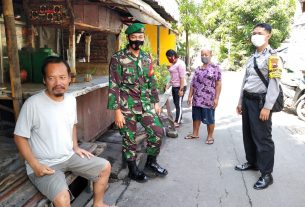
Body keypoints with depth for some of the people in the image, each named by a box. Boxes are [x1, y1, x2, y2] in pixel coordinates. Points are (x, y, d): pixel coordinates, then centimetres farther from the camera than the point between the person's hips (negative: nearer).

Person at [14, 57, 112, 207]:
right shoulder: (32, 104, -20)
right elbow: (20, 137, -12)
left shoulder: (71, 99, 0)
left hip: (69, 156, 7)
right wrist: (35, 165, -18)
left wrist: (75, 147, 7)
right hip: (44, 164, -6)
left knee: (105, 167, 7)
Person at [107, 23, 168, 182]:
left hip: (145, 104, 5)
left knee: (157, 132, 3)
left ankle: (151, 162, 27)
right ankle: (133, 170, 27)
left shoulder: (147, 58, 9)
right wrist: (117, 110, -14)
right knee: (129, 139, 7)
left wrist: (155, 102, 14)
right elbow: (114, 86, -11)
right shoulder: (118, 58, -8)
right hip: (127, 107, -5)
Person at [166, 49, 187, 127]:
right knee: (176, 104, 13)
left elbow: (182, 77, -18)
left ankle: (177, 122, 3)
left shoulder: (180, 64, -14)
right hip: (174, 86, 9)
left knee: (179, 105, -3)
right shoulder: (173, 64, 13)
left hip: (179, 87, -9)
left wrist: (181, 89, -21)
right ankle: (179, 119, 24)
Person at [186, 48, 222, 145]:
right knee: (196, 117, 14)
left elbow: (218, 84, -8)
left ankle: (210, 136, 19)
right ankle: (195, 133, 28)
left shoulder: (215, 68, -5)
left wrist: (216, 98, -14)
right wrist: (190, 96, 9)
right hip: (196, 99, 5)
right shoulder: (198, 69, 11)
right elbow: (193, 84, 13)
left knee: (209, 119, 5)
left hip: (209, 99, -5)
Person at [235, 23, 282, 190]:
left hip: (260, 101, -8)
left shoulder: (273, 56, -9)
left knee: (262, 137, -2)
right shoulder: (251, 58, 15)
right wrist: (240, 101, 17)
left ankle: (266, 174, 9)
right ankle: (252, 162, 34)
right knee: (248, 134, 16)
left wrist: (267, 107, -21)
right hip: (247, 99, 8)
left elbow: (274, 84, -16)